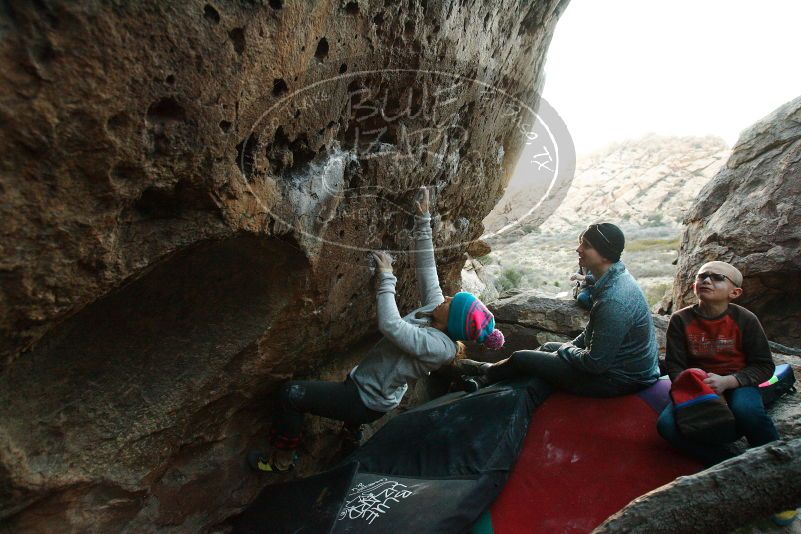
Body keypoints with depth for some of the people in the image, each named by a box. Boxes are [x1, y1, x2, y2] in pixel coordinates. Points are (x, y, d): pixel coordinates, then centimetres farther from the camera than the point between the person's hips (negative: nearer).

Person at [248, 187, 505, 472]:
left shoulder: (440, 347, -32)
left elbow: (390, 325, -40)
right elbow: (426, 265, -5)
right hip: (364, 384, 9)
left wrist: (386, 278, -31)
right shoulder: (435, 307, -9)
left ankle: (281, 459, 10)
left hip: (367, 401, -9)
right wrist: (423, 221, -9)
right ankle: (352, 431, 61)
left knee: (291, 393, -13)